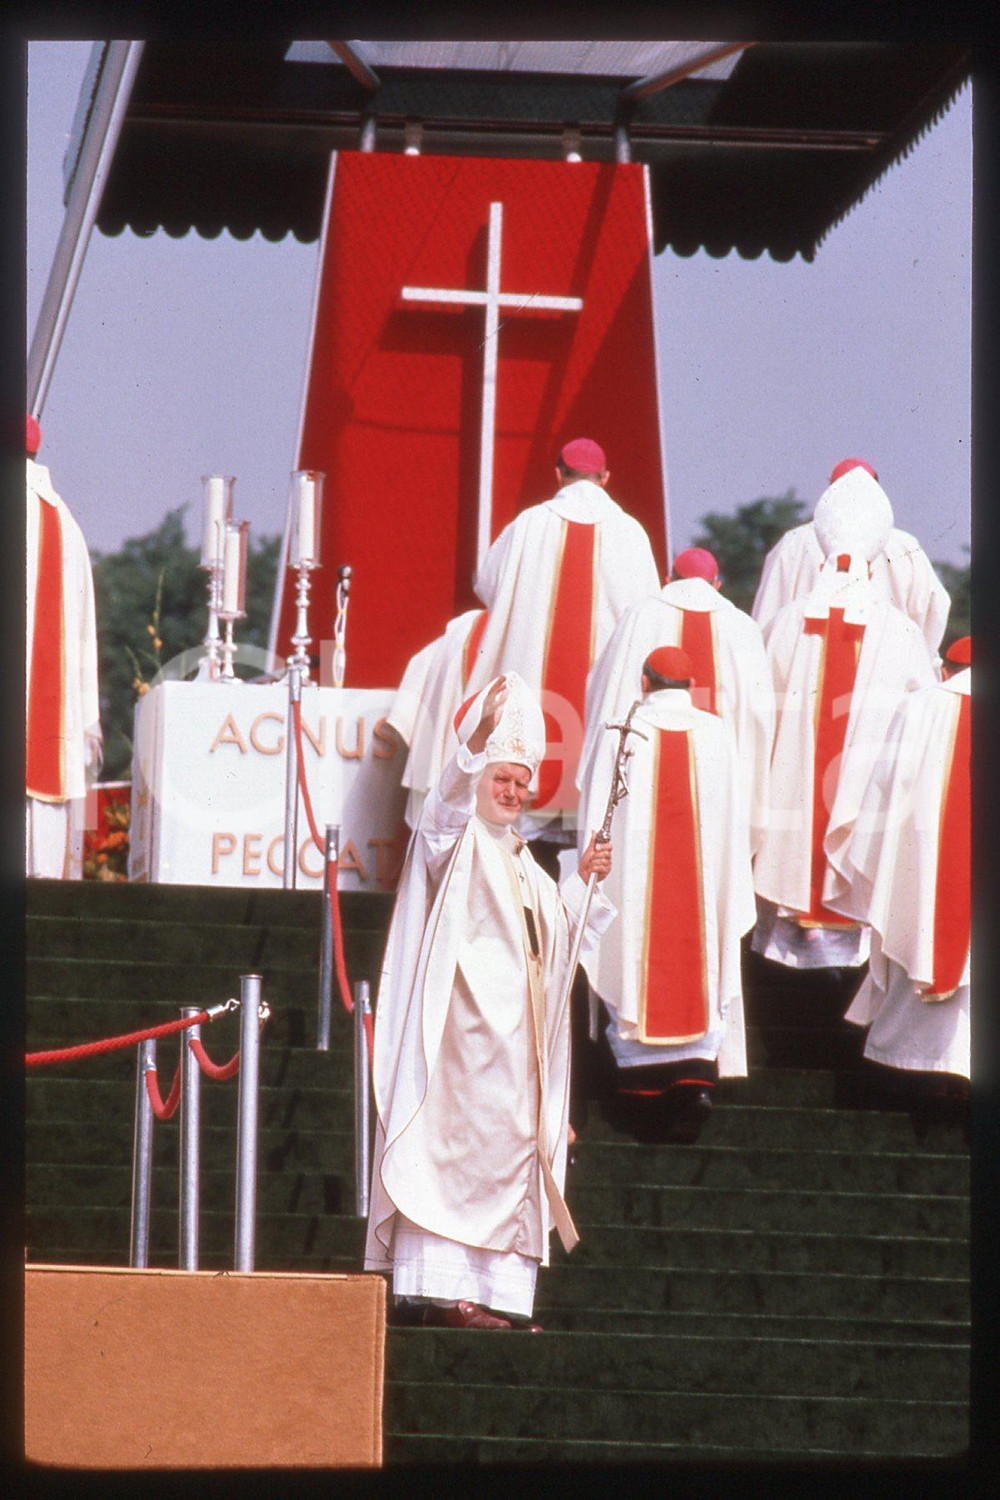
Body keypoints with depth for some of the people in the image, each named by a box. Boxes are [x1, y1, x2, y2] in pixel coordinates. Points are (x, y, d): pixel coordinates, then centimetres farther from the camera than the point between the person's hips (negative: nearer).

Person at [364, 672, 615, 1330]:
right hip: (464, 1024, -8)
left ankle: (497, 1293, 1)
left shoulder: (523, 864, 25)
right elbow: (449, 801, -19)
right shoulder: (456, 839, 3)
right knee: (451, 1147, -14)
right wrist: (478, 739, -33)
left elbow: (558, 933, 32)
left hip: (517, 1038, 8)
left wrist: (583, 881, 17)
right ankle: (437, 1288, -19)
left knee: (512, 1152, 3)